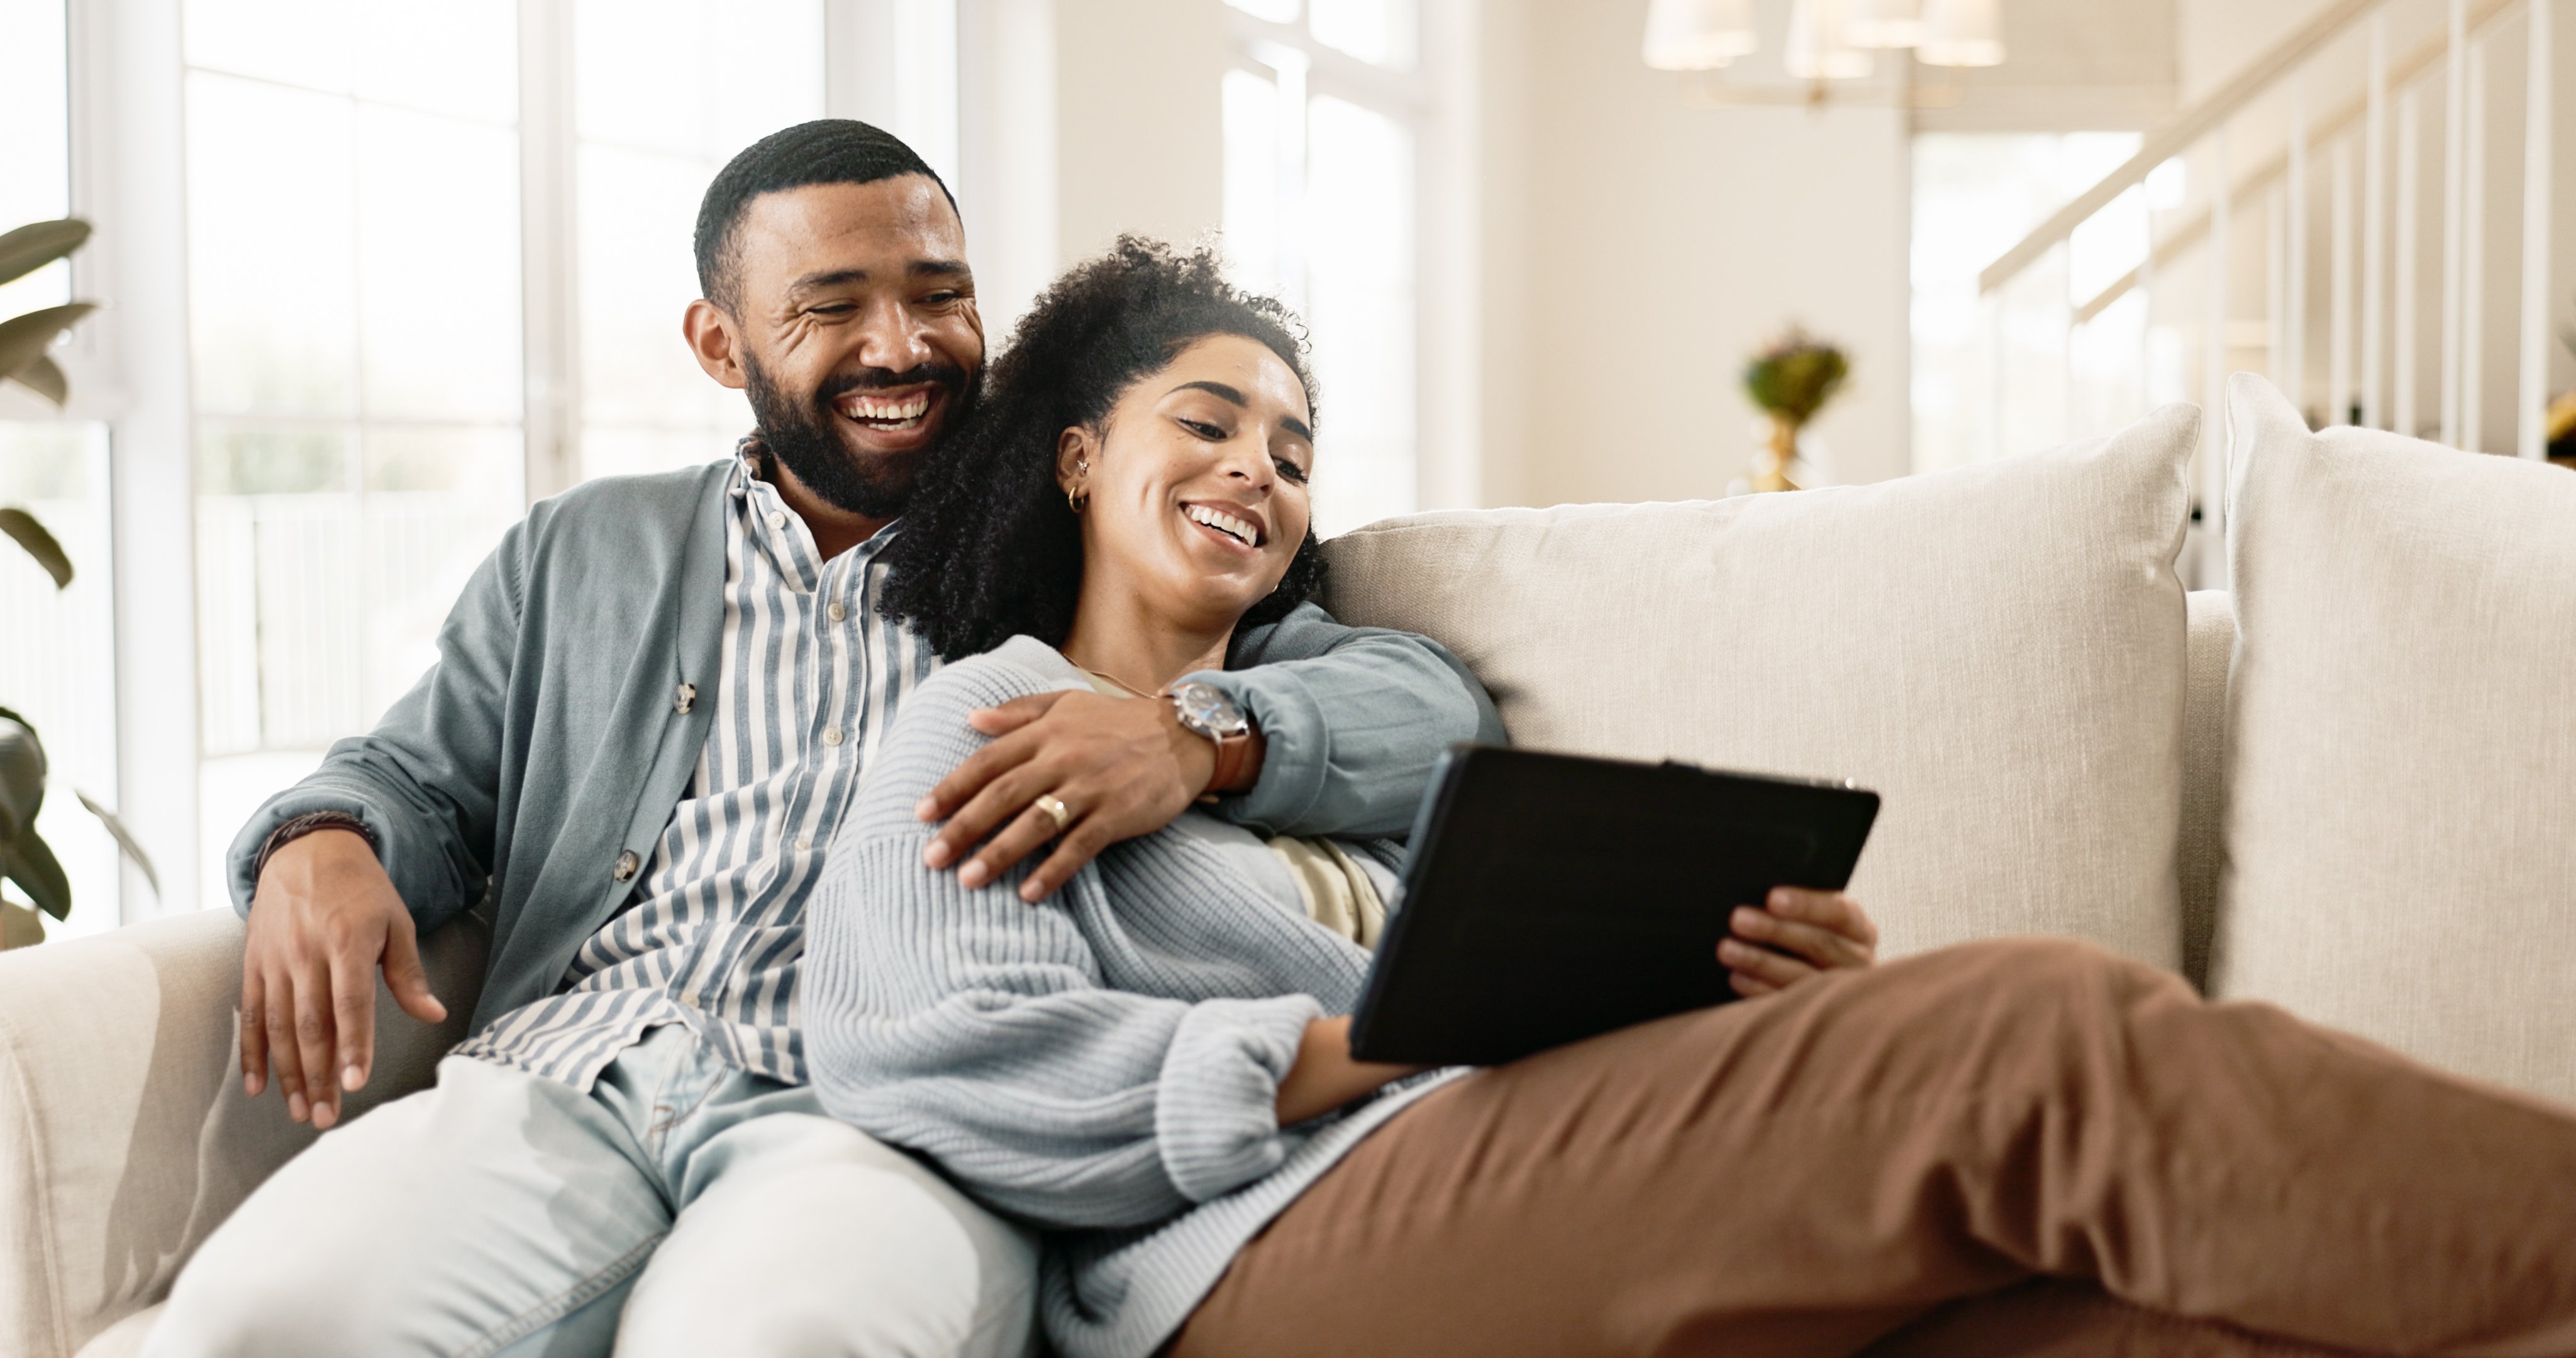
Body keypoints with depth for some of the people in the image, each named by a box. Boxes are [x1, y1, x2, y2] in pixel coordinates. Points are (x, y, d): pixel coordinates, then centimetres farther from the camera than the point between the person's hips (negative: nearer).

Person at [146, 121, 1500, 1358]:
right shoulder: (577, 556, 25)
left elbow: (1435, 699, 6)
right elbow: (419, 776, 24)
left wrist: (1197, 735, -17)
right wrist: (320, 845, -3)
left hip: (901, 1111, -3)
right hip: (562, 1083, 3)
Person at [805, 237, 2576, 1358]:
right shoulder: (992, 724, 16)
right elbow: (937, 1065, -4)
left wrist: (1768, 1000, 0)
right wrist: (1367, 1051, -12)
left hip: (1538, 1216, 6)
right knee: (2027, 1033, -26)